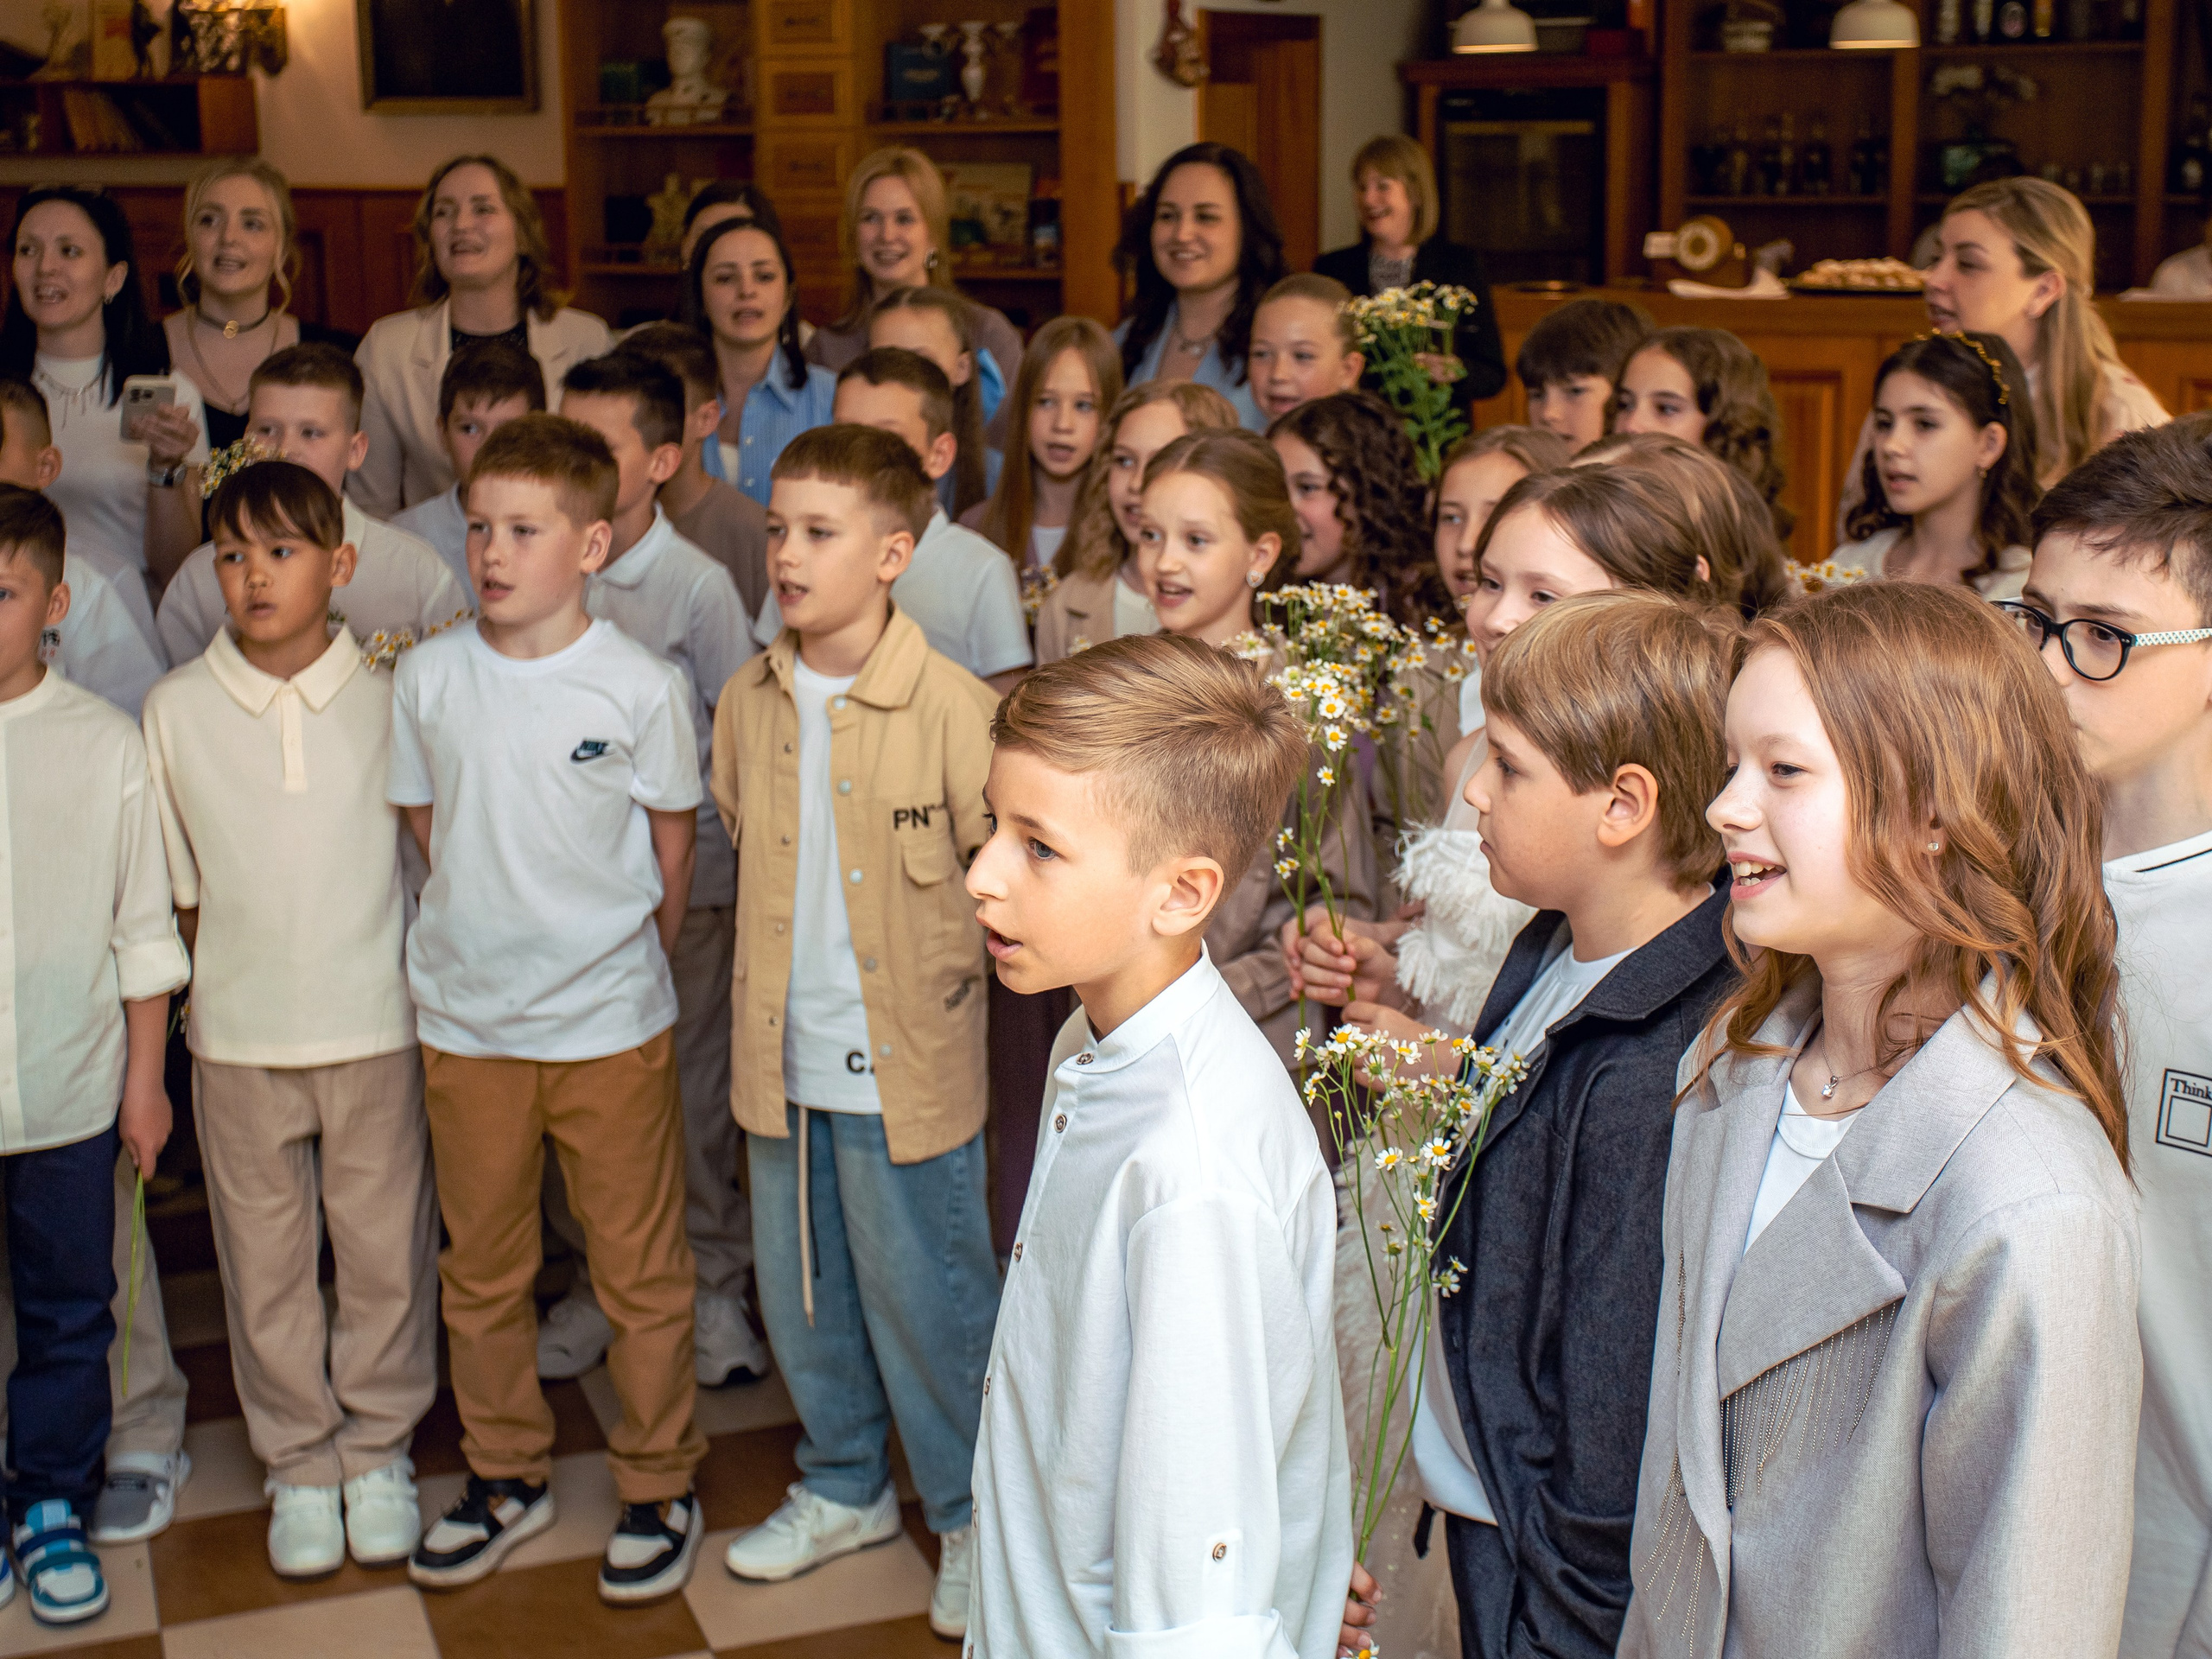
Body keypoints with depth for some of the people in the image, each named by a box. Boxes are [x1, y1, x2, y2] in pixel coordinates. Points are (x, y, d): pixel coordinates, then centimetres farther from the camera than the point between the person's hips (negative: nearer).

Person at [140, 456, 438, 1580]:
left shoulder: (390, 695, -3)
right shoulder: (175, 709, -2)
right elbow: (174, 886, 6)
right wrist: (230, 982, 3)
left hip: (376, 1024, 0)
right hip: (238, 1034, 1)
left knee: (386, 1250, 8)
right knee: (264, 1262, 10)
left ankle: (378, 1448, 28)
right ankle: (298, 1463, 28)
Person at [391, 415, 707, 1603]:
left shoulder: (641, 687, -11)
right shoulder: (426, 677, -2)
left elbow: (674, 846, 0)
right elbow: (428, 825, 10)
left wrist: (623, 960, 4)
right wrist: (492, 933, 8)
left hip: (611, 1024, -3)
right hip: (465, 1021, 3)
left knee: (640, 1269, 8)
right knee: (480, 1267, 16)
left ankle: (658, 1487, 25)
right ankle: (505, 1476, 33)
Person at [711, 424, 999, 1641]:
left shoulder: (952, 705, -15)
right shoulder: (749, 704, 2)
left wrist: (943, 975, -5)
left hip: (905, 1064, -5)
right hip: (784, 1058, 6)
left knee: (925, 1299, 7)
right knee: (801, 1292, 19)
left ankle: (971, 1517, 27)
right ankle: (843, 1486, 40)